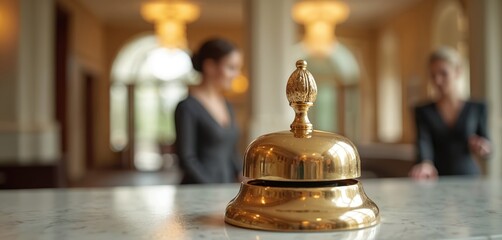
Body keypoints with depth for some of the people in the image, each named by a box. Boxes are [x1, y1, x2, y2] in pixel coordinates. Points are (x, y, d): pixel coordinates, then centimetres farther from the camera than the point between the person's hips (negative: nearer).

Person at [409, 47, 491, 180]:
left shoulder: (477, 108, 8)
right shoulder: (423, 111, 6)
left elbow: (486, 145, 8)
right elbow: (423, 143, -10)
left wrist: (483, 149, -15)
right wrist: (425, 164, -30)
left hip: (468, 177, 0)